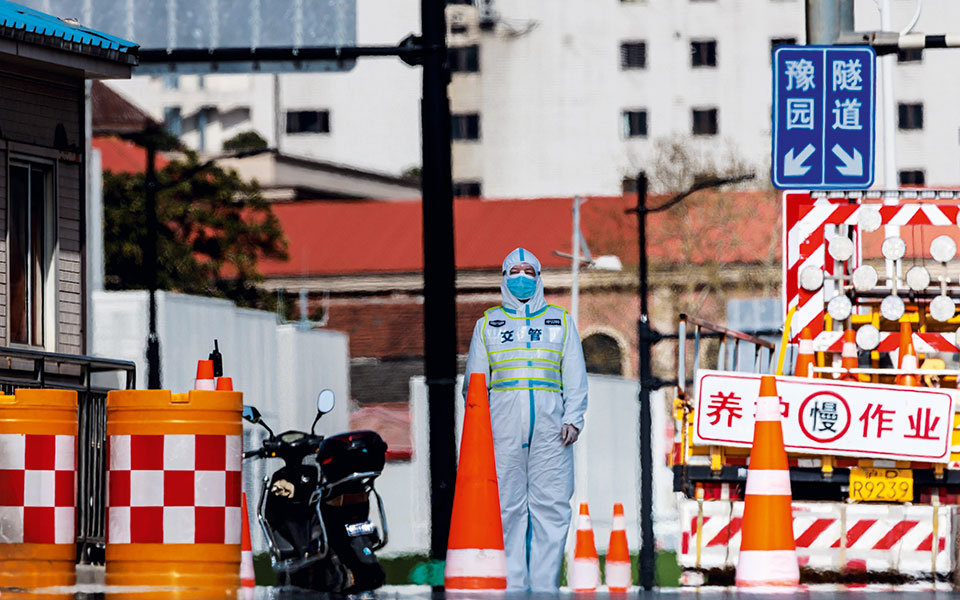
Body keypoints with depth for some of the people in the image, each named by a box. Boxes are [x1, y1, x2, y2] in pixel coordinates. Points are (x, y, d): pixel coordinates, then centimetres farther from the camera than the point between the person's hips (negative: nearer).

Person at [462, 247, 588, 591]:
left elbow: (575, 378, 12)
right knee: (507, 508, -4)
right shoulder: (488, 324, 17)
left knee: (551, 507, -6)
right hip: (504, 426, 0)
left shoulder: (561, 321, 16)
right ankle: (512, 586, -3)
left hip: (550, 427, 0)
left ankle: (544, 586, -5)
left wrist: (573, 419, -1)